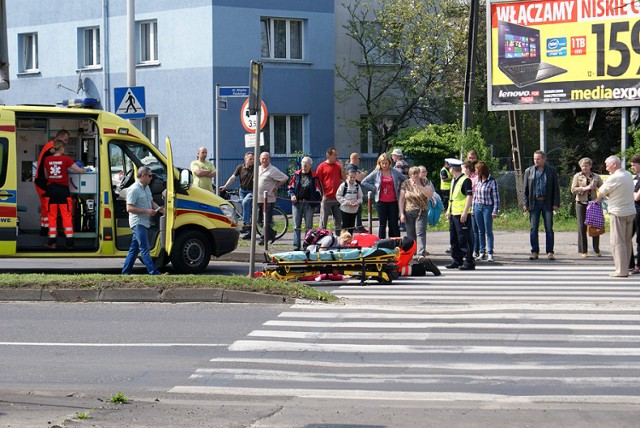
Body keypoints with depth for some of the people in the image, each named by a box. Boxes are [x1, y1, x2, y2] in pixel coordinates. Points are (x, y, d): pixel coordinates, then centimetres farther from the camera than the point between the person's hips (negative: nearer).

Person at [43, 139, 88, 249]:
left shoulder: (47, 160, 2)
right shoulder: (66, 159, -6)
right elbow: (79, 170, -1)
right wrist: (85, 170, 19)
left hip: (51, 189, 2)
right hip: (63, 189, -2)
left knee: (52, 216, 7)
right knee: (66, 216, 4)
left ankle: (52, 242, 4)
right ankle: (69, 242, 3)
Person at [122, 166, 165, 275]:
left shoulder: (146, 187, 14)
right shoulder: (134, 189, -16)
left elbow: (151, 201, 27)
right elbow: (129, 208, -20)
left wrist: (158, 208, 6)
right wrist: (146, 211, -22)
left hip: (144, 223, 10)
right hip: (138, 223, -10)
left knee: (134, 249, 12)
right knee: (145, 249, -11)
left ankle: (126, 272, 17)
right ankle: (154, 272, -15)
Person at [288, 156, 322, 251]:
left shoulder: (314, 177, 1)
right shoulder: (296, 175, 8)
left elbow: (318, 191, 2)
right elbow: (291, 186, 14)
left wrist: (315, 202, -7)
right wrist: (292, 195, -5)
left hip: (309, 204, -2)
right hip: (297, 203, 2)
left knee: (308, 226, 3)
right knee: (296, 226, 3)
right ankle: (296, 245, 5)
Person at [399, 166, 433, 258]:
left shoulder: (425, 182, 2)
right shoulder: (406, 183, 4)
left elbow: (430, 194, -9)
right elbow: (401, 199, 4)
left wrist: (419, 185, -15)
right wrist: (402, 213, -2)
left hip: (421, 212, -2)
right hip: (409, 212, 2)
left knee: (420, 233, -14)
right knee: (410, 234, 6)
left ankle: (421, 254, -22)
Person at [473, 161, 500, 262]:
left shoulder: (492, 181, -8)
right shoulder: (477, 181, 10)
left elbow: (496, 197, -7)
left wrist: (495, 211, -12)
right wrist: (473, 209, 13)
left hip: (488, 207, -6)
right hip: (478, 207, 6)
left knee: (488, 231, -4)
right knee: (481, 231, 8)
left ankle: (490, 253, -2)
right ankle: (482, 252, 12)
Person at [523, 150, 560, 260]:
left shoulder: (552, 171, 5)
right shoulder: (529, 171, 9)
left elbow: (556, 188, 5)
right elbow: (526, 188, 8)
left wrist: (556, 203, -3)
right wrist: (525, 203, 1)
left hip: (547, 204, -1)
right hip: (534, 203, 1)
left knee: (549, 229, -2)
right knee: (533, 229, 1)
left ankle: (550, 252, 2)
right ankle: (534, 252, 8)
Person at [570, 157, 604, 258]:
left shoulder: (596, 177, 9)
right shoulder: (577, 176, 6)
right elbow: (573, 189, -4)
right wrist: (585, 188, -15)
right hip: (581, 204, -1)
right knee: (582, 227, -1)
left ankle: (597, 250, 11)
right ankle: (583, 251, 5)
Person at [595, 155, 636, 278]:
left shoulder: (614, 178, -16)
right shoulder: (628, 175, 8)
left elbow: (602, 192, -6)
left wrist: (599, 198, 16)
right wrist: (602, 197, 10)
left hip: (618, 213, -8)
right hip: (631, 212, 8)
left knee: (617, 242, -2)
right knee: (627, 241, 12)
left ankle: (621, 271, -2)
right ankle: (626, 268, 15)